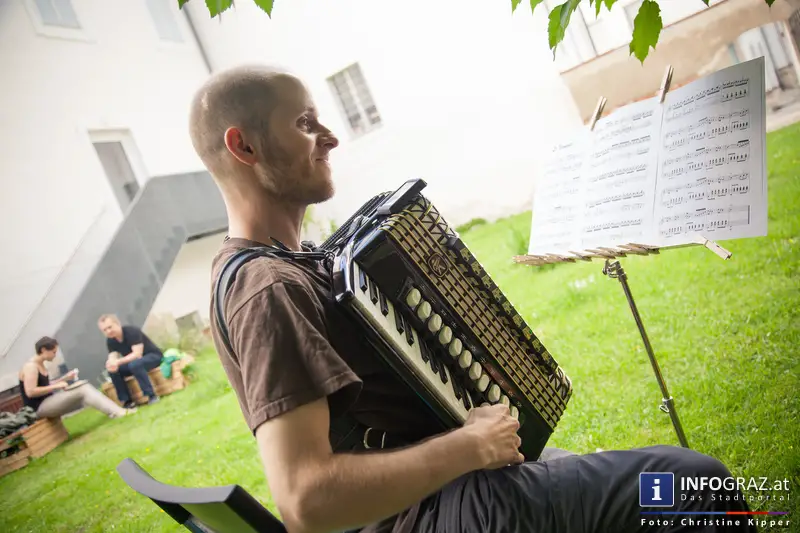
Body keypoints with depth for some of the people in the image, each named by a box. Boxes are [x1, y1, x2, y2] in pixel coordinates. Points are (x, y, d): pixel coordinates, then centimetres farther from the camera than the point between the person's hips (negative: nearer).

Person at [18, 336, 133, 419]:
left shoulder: (41, 365, 14)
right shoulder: (31, 367, -16)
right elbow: (30, 392, -25)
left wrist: (65, 378, 10)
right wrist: (56, 386, -20)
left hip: (47, 403, 9)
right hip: (39, 408, -9)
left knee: (85, 388, -7)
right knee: (82, 391, -21)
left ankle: (116, 411, -20)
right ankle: (115, 412, -27)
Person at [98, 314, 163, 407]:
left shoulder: (132, 331, -24)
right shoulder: (110, 341, -4)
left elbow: (137, 354, -32)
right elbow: (112, 358, -15)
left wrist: (118, 362, -42)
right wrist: (111, 364, -39)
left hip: (154, 356, -7)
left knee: (135, 364, -36)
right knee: (112, 370, -13)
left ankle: (151, 395, -30)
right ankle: (127, 401, -8)